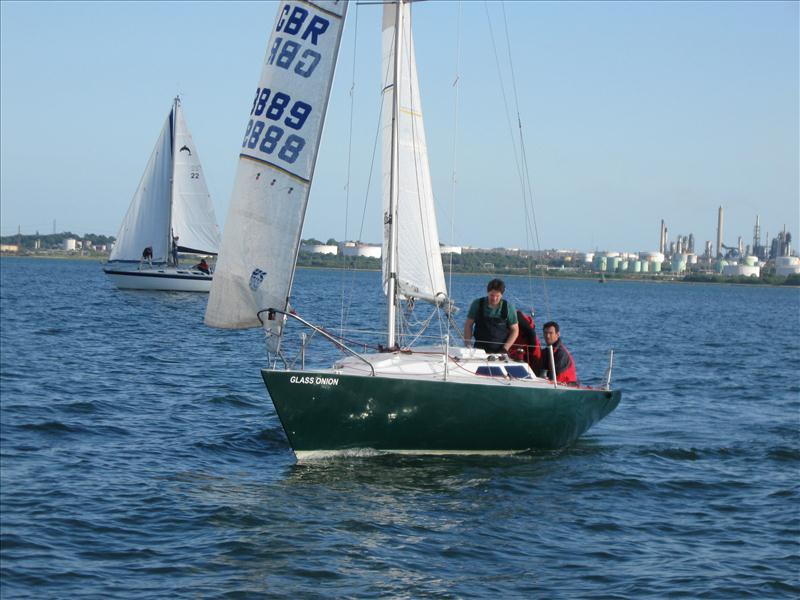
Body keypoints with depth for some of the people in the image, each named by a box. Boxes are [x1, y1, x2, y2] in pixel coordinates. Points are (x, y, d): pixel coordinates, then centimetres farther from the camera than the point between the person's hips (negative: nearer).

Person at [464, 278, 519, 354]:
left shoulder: (508, 307, -1)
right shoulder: (477, 304, 0)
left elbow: (515, 330, 4)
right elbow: (468, 325, 5)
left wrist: (505, 349, -6)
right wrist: (467, 346, -4)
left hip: (499, 351, -1)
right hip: (479, 350, 1)